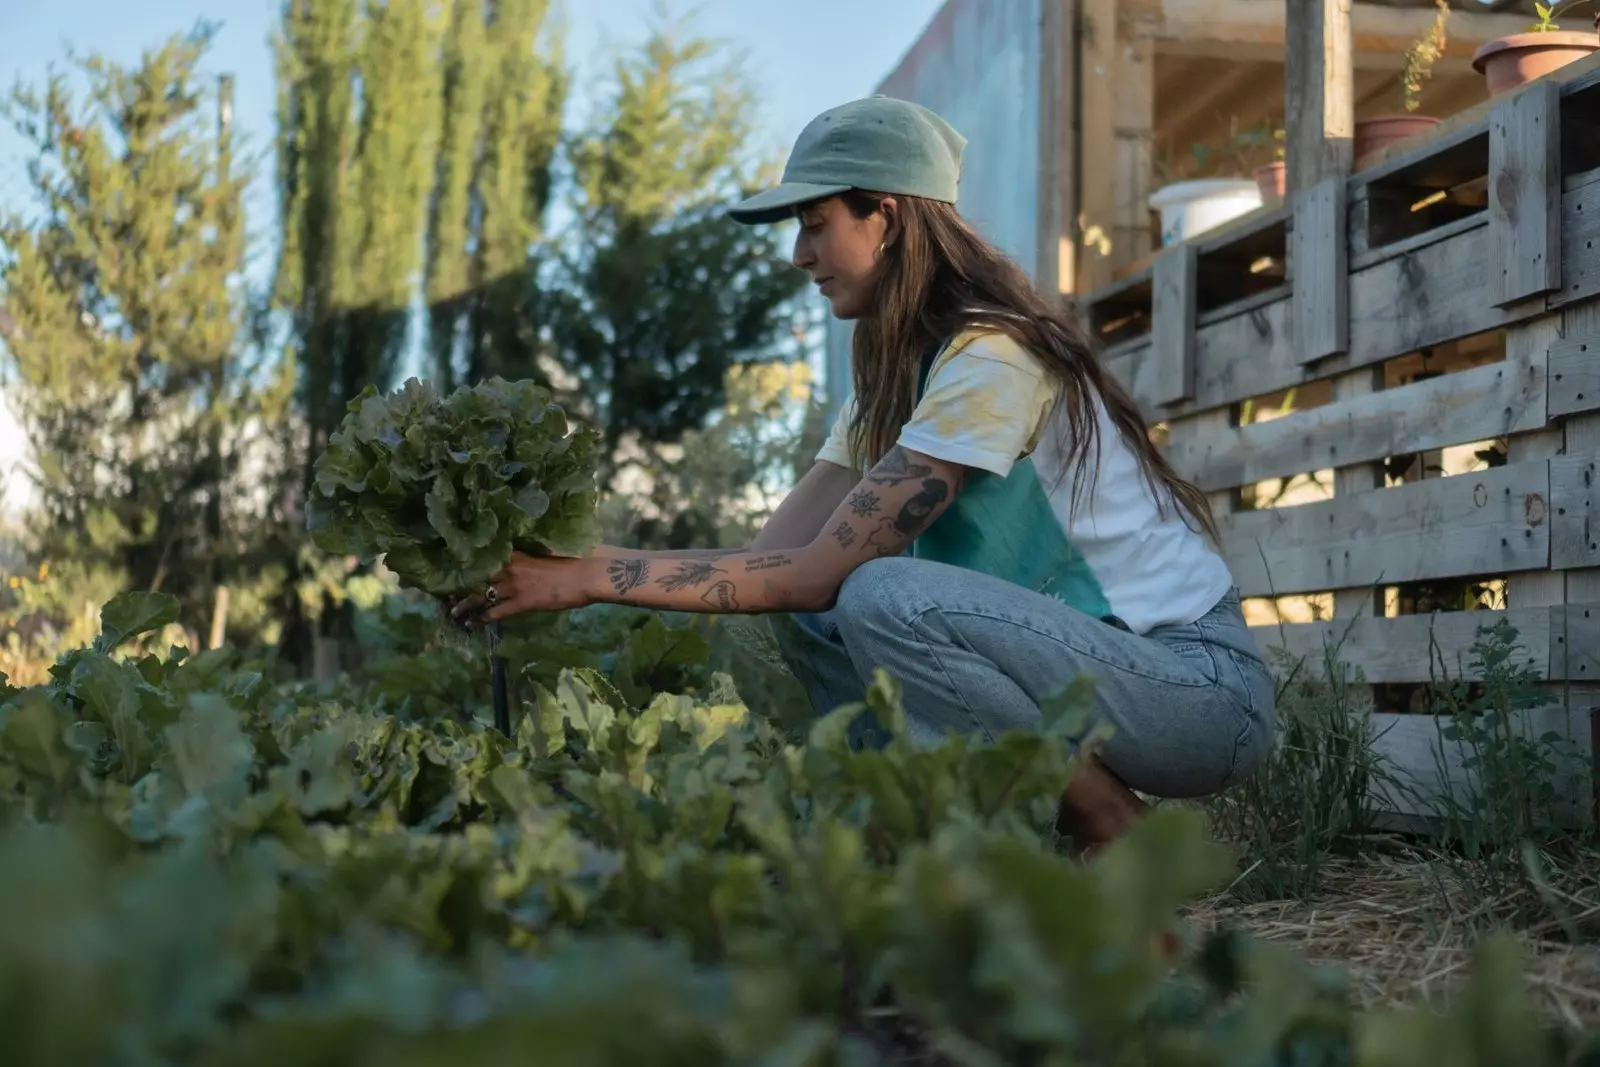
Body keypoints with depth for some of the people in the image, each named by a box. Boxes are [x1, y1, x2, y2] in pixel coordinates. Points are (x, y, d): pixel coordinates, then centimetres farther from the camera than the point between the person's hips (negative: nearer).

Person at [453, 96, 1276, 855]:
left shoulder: (992, 358, -20)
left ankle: (1119, 835, -12)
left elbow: (819, 569, -23)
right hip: (1093, 655, 8)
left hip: (1198, 683, -8)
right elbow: (777, 554, 0)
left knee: (884, 595, -27)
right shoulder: (896, 371, 10)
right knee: (810, 618, -1)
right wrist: (572, 574, -9)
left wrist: (597, 578, -22)